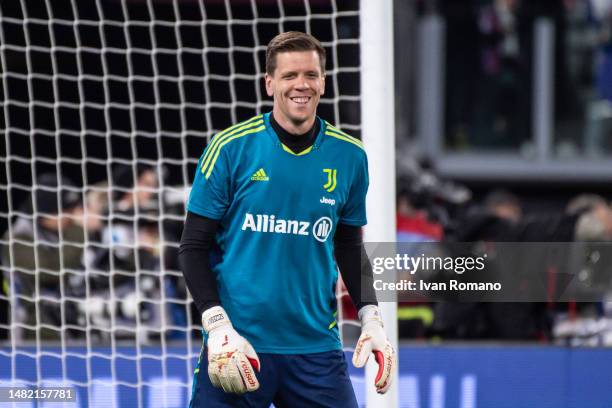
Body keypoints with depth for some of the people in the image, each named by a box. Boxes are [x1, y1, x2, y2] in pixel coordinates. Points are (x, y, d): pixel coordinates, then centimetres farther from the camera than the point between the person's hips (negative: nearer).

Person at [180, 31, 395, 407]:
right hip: (238, 345, -2)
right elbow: (194, 246, -1)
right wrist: (218, 326, -11)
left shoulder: (349, 156, 5)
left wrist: (371, 318, 4)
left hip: (316, 345, 2)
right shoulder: (231, 147, -4)